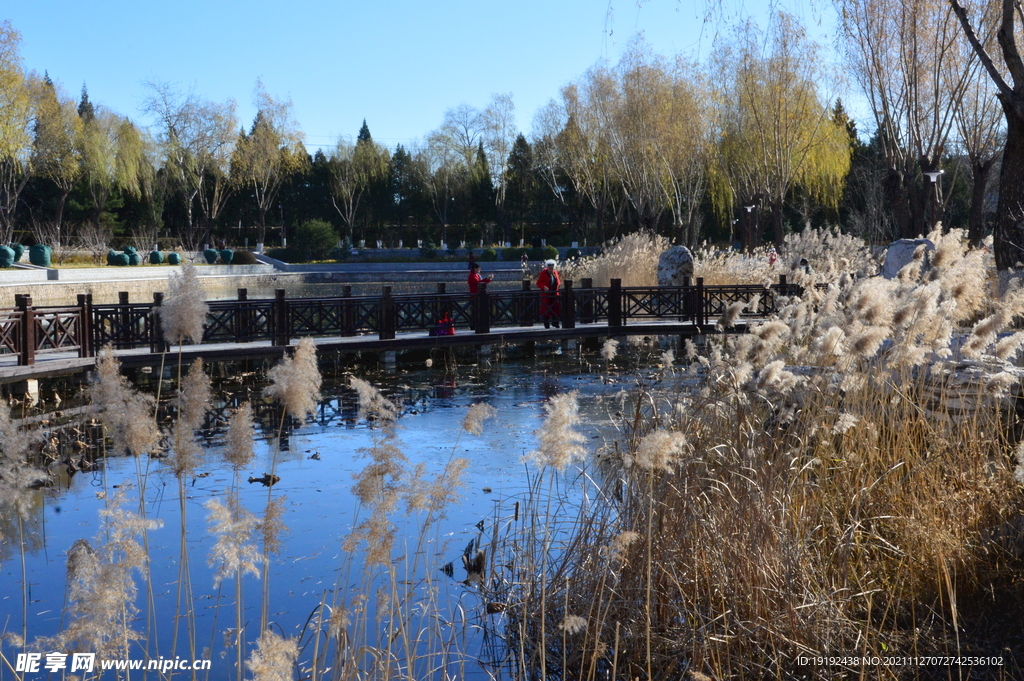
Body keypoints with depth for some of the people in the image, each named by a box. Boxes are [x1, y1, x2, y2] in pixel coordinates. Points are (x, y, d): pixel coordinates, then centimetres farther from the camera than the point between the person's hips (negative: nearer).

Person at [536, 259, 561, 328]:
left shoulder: (555, 272, 8)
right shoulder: (543, 273, -6)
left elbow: (558, 280, 21)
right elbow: (538, 283, -7)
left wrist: (559, 284, -3)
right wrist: (544, 287, -25)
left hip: (554, 293, 4)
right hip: (546, 294, -4)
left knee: (556, 307, -1)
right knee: (546, 309, -3)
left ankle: (555, 322, 12)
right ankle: (546, 324, 3)